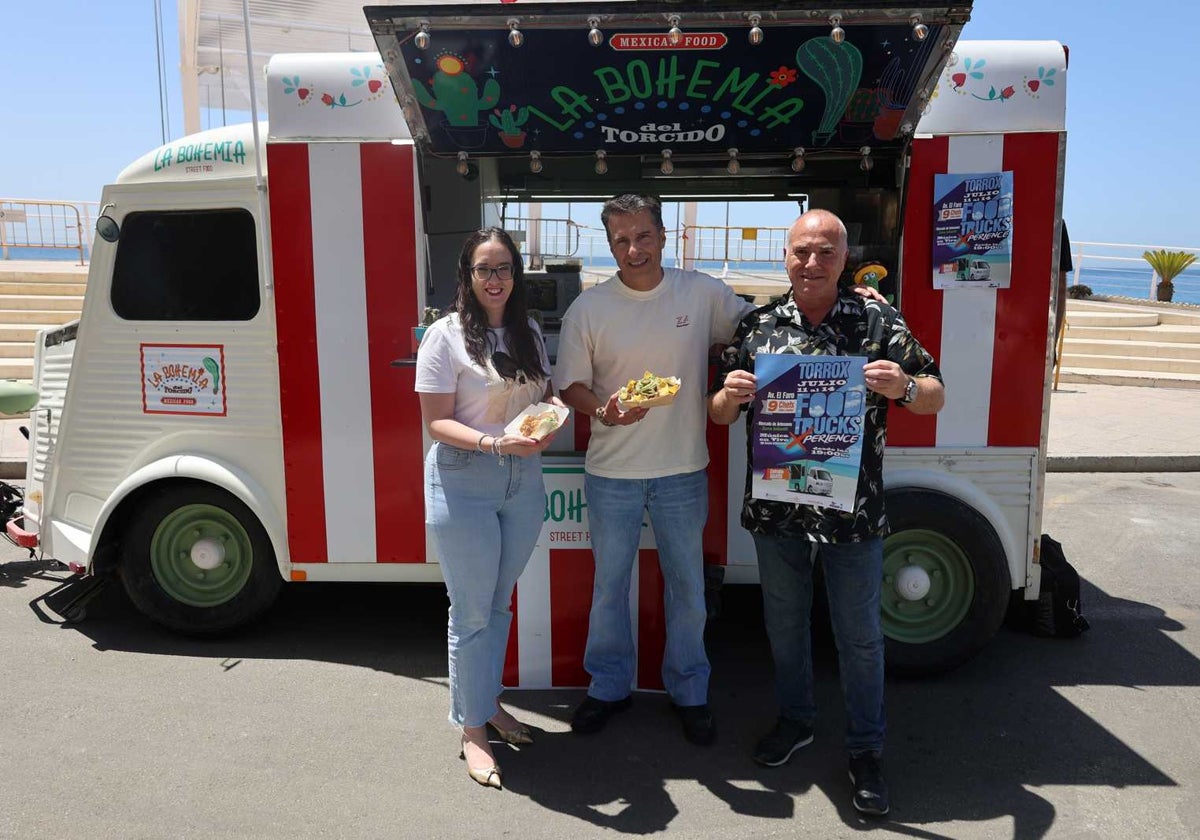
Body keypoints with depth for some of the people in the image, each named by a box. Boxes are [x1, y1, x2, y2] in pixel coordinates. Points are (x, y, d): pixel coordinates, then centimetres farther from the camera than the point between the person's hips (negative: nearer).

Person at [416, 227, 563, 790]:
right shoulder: (446, 336, -11)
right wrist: (495, 443, -28)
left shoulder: (529, 332, 7)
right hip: (463, 484, -6)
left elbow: (545, 393, 15)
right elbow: (437, 422, -13)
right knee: (472, 612, 4)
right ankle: (472, 730, 20)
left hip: (523, 480, 6)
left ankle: (489, 702, 37)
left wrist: (552, 410, -8)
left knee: (500, 602, 19)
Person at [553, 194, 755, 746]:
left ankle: (689, 690, 33)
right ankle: (609, 686, 34)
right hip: (611, 473, 0)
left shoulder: (703, 293, -2)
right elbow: (569, 385, -1)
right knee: (609, 585, 14)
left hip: (682, 472, 1)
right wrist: (604, 410, -20)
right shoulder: (588, 308, -4)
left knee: (687, 587, 13)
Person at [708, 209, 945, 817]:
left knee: (859, 635, 10)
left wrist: (903, 386, -24)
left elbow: (935, 399, -1)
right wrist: (730, 394, -17)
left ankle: (864, 750, 28)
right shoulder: (756, 326, 2)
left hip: (853, 511, -2)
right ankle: (795, 719, 41)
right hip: (776, 510, 2)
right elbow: (718, 414, 6)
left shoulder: (878, 322, -3)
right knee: (784, 622, 18)